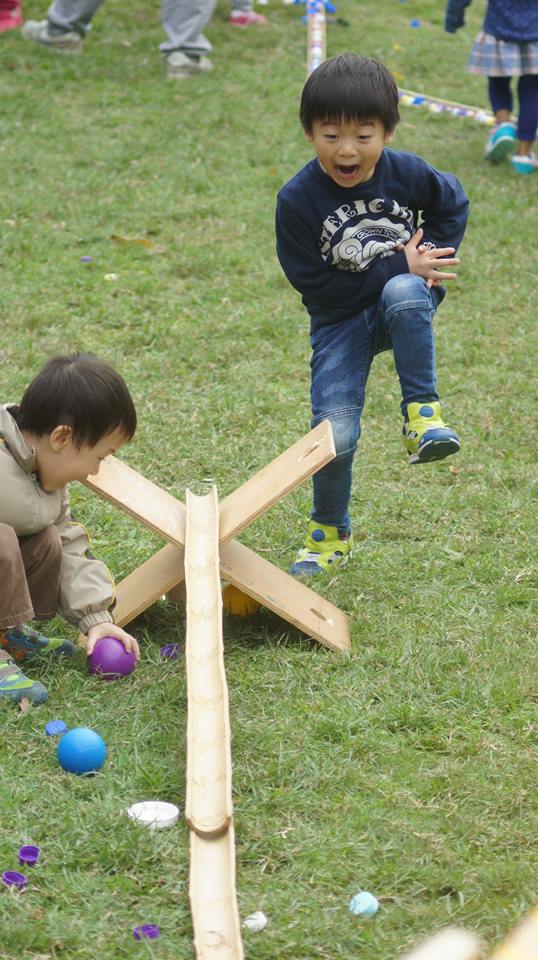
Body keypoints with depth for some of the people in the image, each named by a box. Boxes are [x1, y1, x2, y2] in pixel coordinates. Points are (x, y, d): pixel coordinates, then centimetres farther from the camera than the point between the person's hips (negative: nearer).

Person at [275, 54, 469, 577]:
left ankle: (422, 414, -21)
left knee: (405, 294, -38)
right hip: (340, 321, -1)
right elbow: (315, 284, -19)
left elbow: (452, 201, 11)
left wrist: (433, 260, -7)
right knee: (334, 435, -11)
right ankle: (329, 534, 17)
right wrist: (399, 266, -22)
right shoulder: (297, 201, -17)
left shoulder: (406, 174, -10)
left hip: (403, 300, 1)